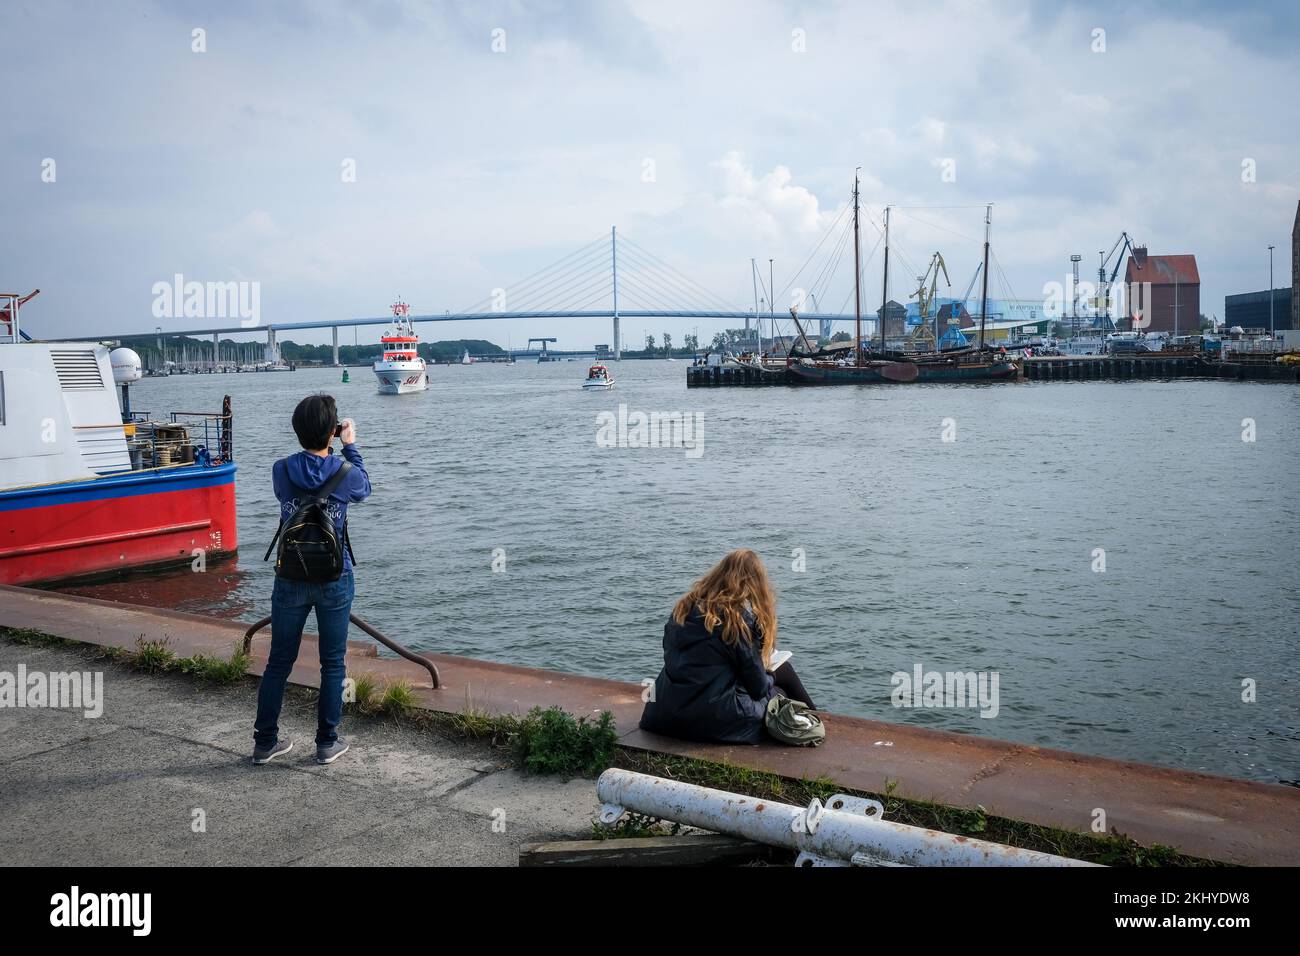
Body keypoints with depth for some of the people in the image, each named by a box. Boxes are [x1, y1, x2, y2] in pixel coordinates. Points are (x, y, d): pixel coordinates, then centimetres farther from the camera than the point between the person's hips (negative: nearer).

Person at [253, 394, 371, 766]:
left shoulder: (281, 471, -8)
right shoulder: (345, 475, -12)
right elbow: (364, 488, 12)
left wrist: (314, 444, 14)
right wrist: (350, 447, 22)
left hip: (290, 579, 2)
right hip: (334, 581, -2)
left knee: (279, 662, 13)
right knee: (332, 663, 11)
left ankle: (265, 742, 22)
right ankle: (327, 743, 18)